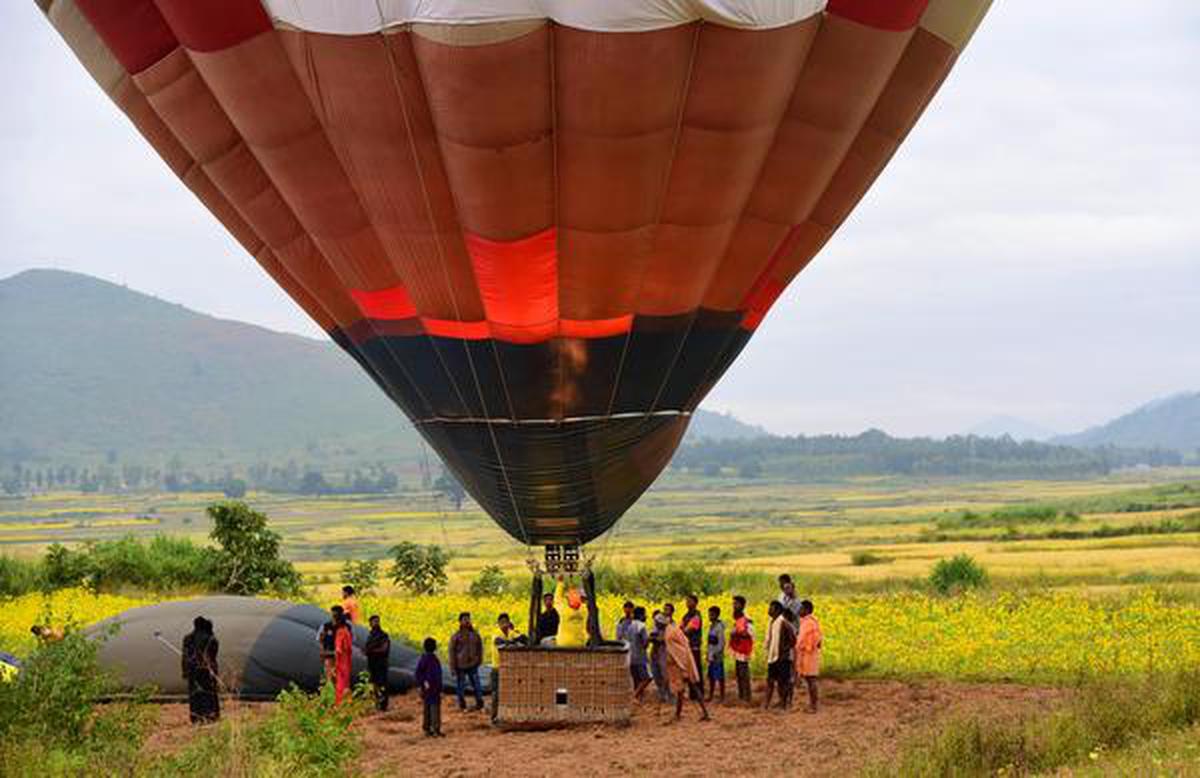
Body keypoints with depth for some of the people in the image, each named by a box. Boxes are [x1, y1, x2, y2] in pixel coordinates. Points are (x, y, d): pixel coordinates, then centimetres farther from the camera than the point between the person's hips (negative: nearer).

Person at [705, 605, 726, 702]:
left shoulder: (719, 627, -14)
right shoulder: (711, 626, 12)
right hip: (711, 657, 9)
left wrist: (715, 654, -19)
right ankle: (710, 696, 19)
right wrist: (708, 654, 14)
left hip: (717, 657, -8)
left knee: (720, 677, -2)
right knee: (711, 677, 13)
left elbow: (721, 643, -18)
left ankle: (722, 697, 4)